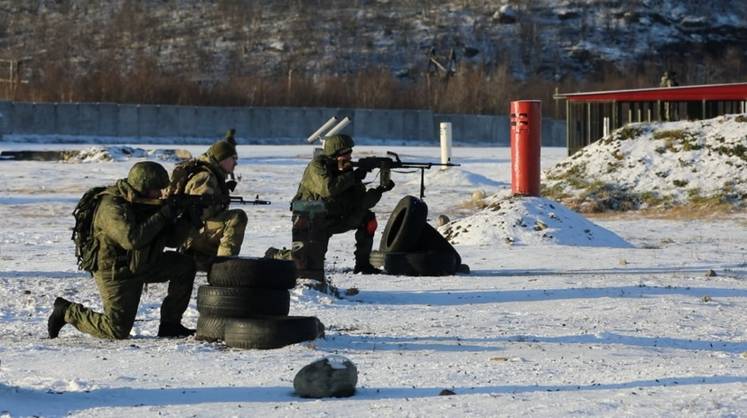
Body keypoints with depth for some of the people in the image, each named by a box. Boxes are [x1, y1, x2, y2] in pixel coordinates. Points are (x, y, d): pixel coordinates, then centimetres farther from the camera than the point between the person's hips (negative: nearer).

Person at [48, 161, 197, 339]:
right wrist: (163, 215, -32)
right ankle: (67, 312, 11)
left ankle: (170, 324, 3)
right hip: (116, 274, -8)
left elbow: (171, 238, 4)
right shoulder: (112, 207, -26)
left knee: (185, 265, -5)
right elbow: (132, 239, -40)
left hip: (141, 266, 8)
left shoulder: (148, 203, 0)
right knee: (117, 331, -10)